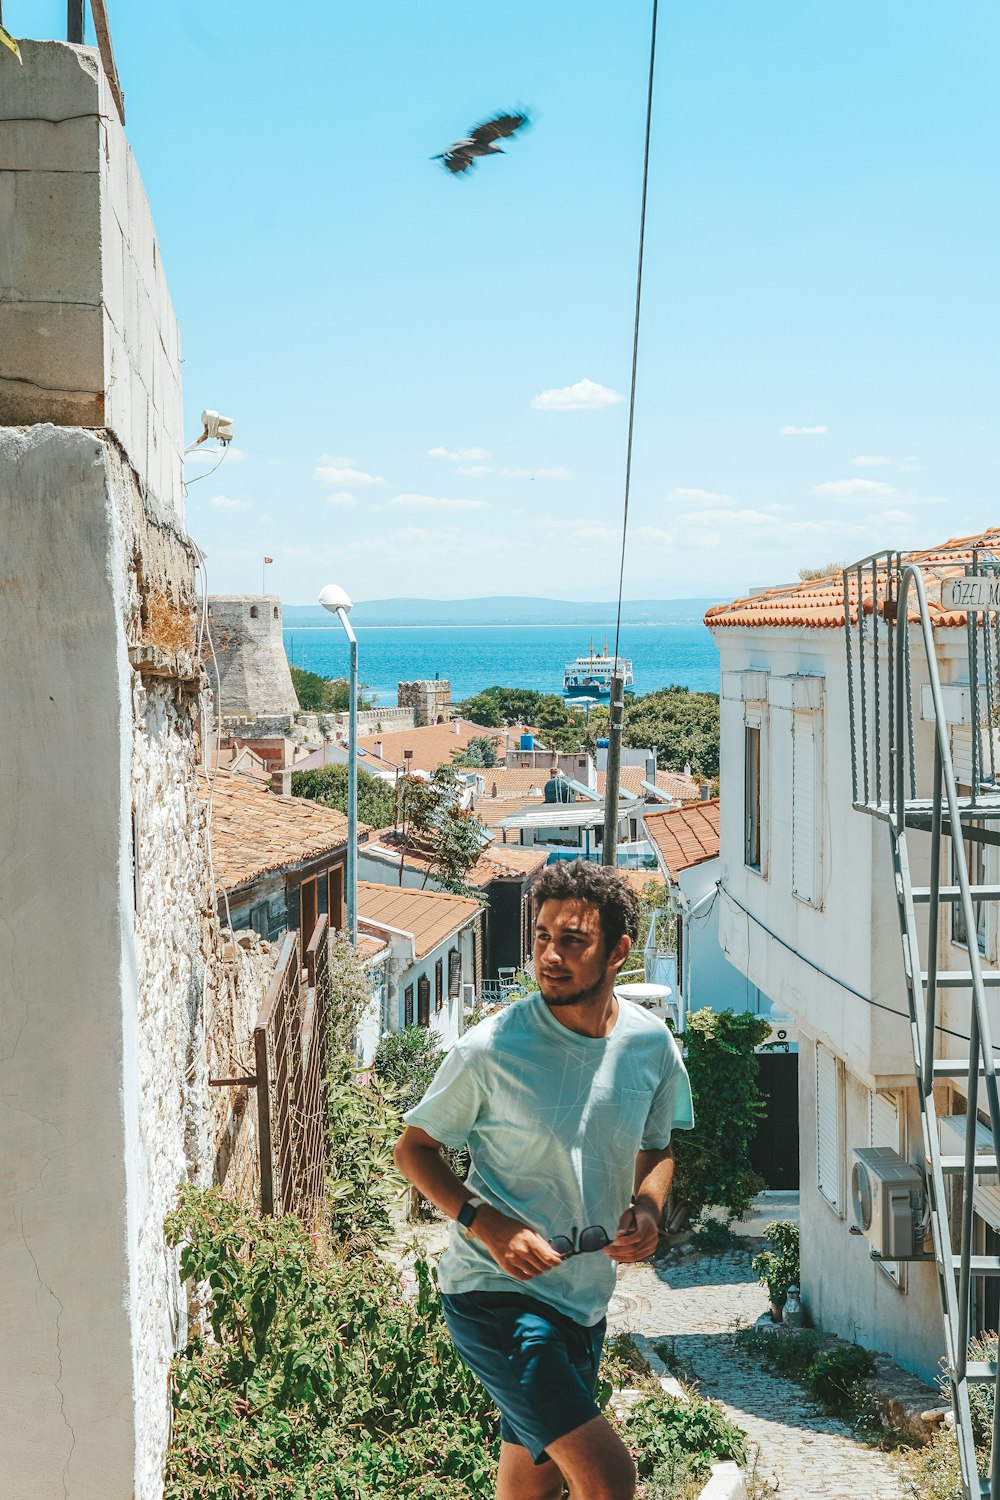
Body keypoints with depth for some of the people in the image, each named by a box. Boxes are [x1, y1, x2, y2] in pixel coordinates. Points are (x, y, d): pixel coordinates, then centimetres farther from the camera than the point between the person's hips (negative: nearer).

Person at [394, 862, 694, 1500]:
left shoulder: (651, 1043, -3)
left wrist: (648, 1208, -6)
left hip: (586, 1300, 6)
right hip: (496, 1294, -6)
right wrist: (486, 1223, -19)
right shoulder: (492, 1048, -17)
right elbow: (414, 1148, -5)